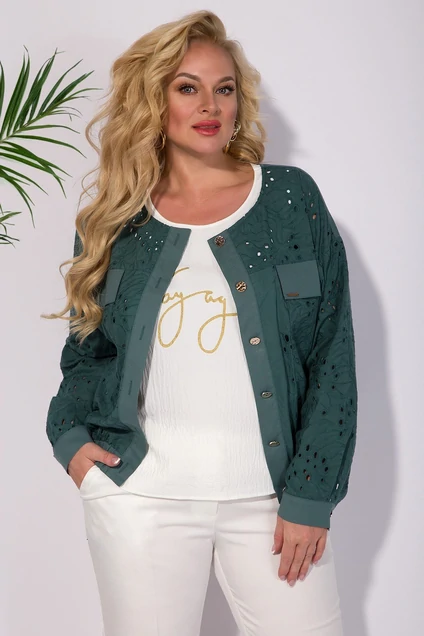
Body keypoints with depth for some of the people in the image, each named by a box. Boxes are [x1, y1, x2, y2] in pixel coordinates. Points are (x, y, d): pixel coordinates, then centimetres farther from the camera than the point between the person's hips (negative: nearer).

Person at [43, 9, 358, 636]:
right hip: (139, 491, 1)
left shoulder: (292, 198, 1)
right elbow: (87, 348, 18)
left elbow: (332, 358, -1)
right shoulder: (115, 222, 6)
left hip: (270, 491, -1)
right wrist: (70, 432, 0)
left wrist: (310, 496, -6)